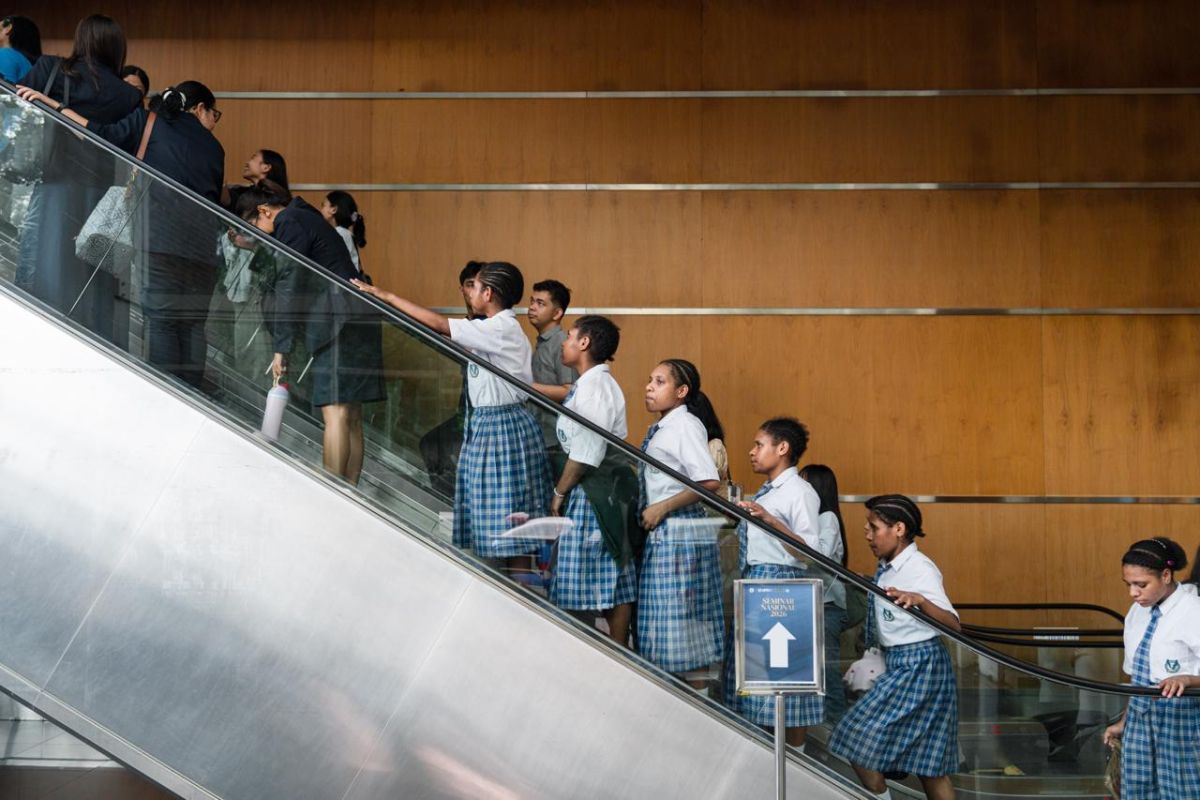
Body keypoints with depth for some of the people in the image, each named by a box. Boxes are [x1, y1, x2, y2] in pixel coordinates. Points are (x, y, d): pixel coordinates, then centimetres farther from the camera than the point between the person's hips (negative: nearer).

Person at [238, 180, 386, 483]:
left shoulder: (290, 223, -5)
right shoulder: (307, 218, 25)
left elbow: (289, 288, -10)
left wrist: (281, 347, -8)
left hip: (338, 323, -10)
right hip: (354, 324, 10)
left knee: (335, 413, -11)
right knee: (351, 417, 8)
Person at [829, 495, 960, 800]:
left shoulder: (920, 569, -16)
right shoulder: (887, 570, 10)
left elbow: (953, 626, -25)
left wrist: (919, 601, -42)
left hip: (919, 664, -9)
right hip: (899, 664, 9)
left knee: (860, 741, -8)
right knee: (927, 761, 8)